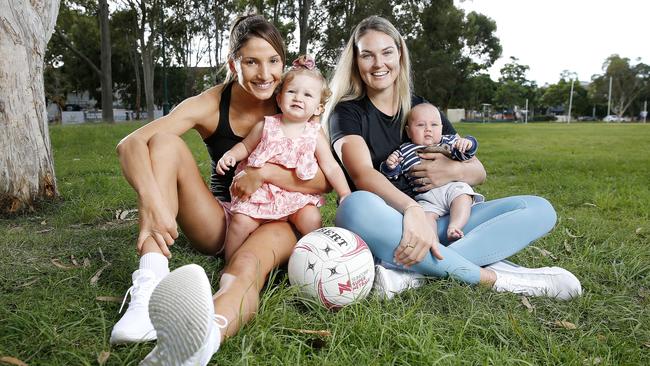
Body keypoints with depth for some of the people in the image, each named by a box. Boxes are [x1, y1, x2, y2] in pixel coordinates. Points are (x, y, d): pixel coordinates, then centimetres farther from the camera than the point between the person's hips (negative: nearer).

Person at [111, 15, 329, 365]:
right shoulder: (212, 104, -7)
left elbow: (324, 180, -9)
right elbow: (130, 144, -20)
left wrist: (265, 172, -23)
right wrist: (151, 201, -39)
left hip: (275, 221, -2)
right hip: (219, 222, 2)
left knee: (246, 267, -39)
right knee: (165, 142, -21)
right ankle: (149, 289, -37)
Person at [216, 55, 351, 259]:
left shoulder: (315, 135, 0)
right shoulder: (266, 126, 0)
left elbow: (331, 168, 0)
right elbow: (246, 146, 14)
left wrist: (345, 194, -10)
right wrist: (230, 155, -6)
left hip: (297, 196, 1)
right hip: (261, 192, 0)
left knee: (313, 219, -24)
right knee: (241, 221, -19)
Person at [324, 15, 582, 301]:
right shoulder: (347, 112, -1)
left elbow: (478, 172, 14)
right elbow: (362, 174, -21)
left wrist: (455, 171, -11)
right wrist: (412, 210, -39)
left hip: (438, 223, 5)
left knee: (539, 209, -12)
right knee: (359, 206, -39)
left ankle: (414, 273, -31)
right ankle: (490, 277, -27)